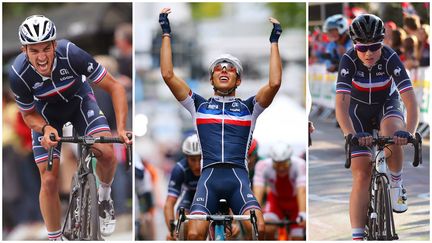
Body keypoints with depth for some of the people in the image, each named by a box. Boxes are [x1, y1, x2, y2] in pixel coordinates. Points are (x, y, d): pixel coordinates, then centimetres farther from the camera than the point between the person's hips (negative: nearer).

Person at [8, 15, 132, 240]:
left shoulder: (71, 54, -36)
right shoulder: (19, 74, -33)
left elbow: (114, 87, -27)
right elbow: (29, 115, -14)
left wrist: (121, 128, -38)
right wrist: (45, 128, -36)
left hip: (78, 100, 0)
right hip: (45, 113, 0)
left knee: (106, 153, -23)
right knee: (49, 180, -8)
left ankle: (104, 197, 9)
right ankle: (54, 239, 11)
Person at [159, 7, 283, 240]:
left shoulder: (248, 107, 21)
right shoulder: (199, 105, 22)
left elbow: (274, 83, 4)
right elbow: (168, 75, 13)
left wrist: (274, 42, 10)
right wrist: (166, 33, 15)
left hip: (238, 176, 0)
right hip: (209, 175, 0)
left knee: (258, 228, -27)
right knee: (194, 234, -23)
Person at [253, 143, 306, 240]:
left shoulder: (299, 165, -33)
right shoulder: (263, 165, -30)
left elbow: (302, 191, -44)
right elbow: (258, 191, -39)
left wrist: (302, 215, -59)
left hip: (296, 203, 0)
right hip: (276, 200, 0)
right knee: (267, 230, -26)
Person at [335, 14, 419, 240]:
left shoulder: (391, 58, -28)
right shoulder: (349, 60, -28)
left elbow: (411, 101, -35)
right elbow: (341, 105, -36)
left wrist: (408, 132, -52)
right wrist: (351, 135, -53)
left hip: (387, 106, 0)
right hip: (359, 110, 0)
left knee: (393, 137, -36)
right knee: (361, 175, -12)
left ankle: (396, 185, -8)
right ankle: (357, 237, -11)